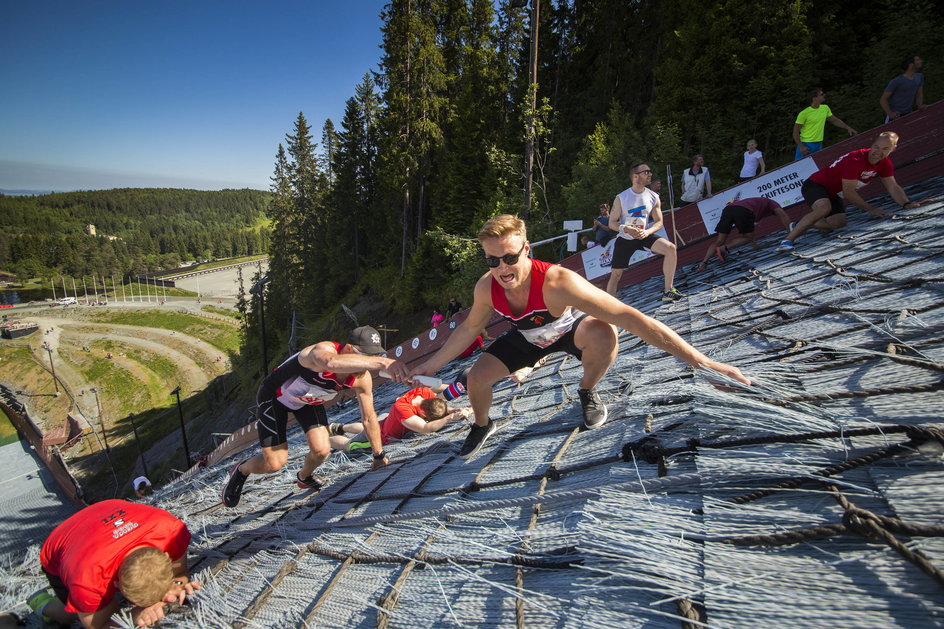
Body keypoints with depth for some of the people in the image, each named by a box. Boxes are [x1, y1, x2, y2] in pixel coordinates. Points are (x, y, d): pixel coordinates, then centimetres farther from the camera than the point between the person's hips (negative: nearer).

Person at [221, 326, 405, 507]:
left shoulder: (362, 378, -22)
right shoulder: (323, 349, -41)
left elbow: (369, 418, -8)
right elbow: (332, 363, -69)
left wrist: (379, 456, -1)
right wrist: (382, 362, -76)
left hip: (308, 400, 5)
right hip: (274, 397, -5)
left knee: (321, 451, -9)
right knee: (274, 463, -8)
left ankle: (304, 477, 28)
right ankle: (241, 470, 28)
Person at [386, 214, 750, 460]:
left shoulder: (556, 282, -45)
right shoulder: (486, 288, -28)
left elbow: (627, 316, -50)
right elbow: (469, 329, -5)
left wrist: (698, 358, -54)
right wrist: (429, 366, 0)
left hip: (570, 328, -4)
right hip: (529, 337, 4)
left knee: (603, 333, -38)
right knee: (476, 379, -6)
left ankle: (587, 392, -3)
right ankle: (482, 426, 31)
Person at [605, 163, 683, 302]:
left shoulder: (654, 197, -4)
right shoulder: (621, 198, -11)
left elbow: (659, 222, 1)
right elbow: (612, 223, -8)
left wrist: (647, 232, -20)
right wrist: (627, 229, -27)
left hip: (644, 235, 2)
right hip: (625, 238, -2)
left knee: (670, 248, -22)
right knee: (615, 274, -1)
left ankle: (668, 291, -15)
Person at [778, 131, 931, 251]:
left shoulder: (885, 164, -3)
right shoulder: (855, 160, -28)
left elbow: (893, 187, -4)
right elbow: (849, 192, -25)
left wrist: (907, 204, -23)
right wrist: (871, 209, -20)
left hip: (834, 193, 9)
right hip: (815, 185, -8)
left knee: (838, 223, -10)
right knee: (824, 208, -38)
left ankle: (799, 225, 9)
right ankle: (788, 239, -39)